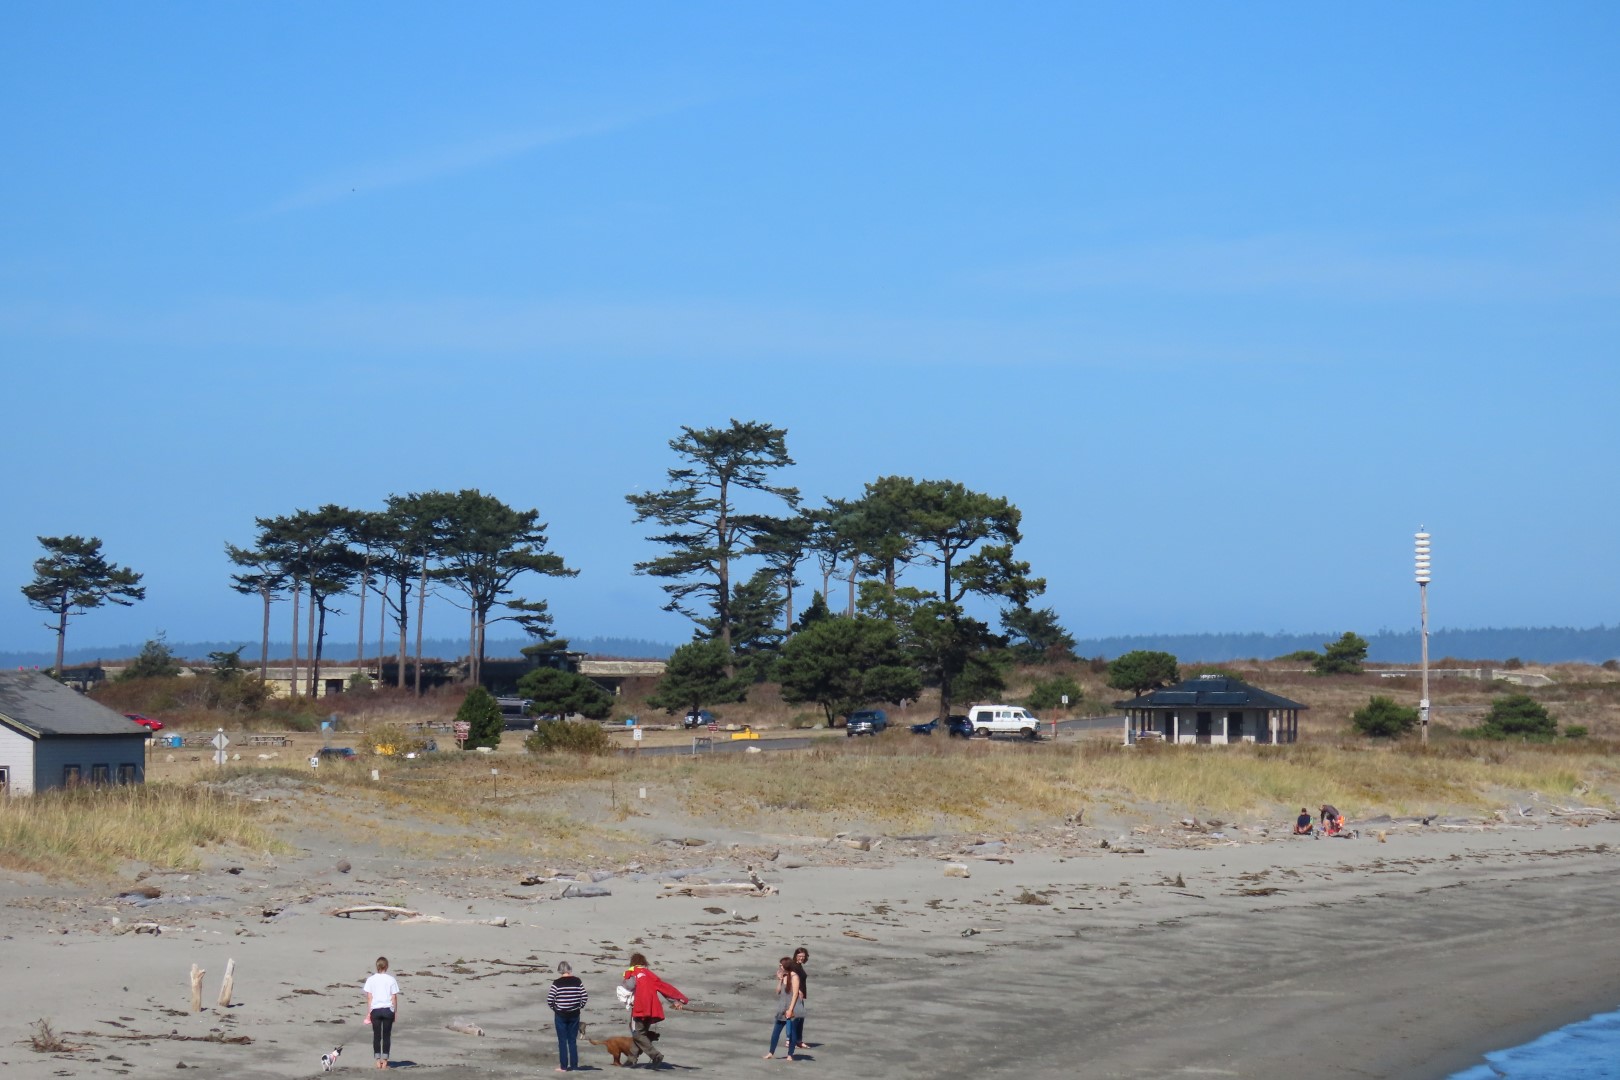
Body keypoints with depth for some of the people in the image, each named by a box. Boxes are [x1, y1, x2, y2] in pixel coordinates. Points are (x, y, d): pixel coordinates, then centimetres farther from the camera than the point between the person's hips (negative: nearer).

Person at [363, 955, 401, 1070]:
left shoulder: (371, 980, 0)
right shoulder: (391, 980, -3)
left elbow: (369, 998, 0)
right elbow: (394, 998, -1)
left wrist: (368, 1013, 5)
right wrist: (395, 1012, 8)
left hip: (375, 1010, 1)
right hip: (388, 1009, -1)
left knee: (376, 1036, 8)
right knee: (386, 1036, 6)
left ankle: (378, 1061, 6)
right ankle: (384, 1061, 6)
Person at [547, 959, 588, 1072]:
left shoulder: (557, 983, -11)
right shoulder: (577, 981, -4)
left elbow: (550, 999, -13)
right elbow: (585, 997, -4)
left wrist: (555, 1008, 4)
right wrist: (579, 1006, 11)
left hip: (560, 1015, -2)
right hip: (574, 1015, 3)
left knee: (562, 1041, 5)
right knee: (573, 1041, 12)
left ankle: (563, 1066, 6)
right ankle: (574, 1065, 14)